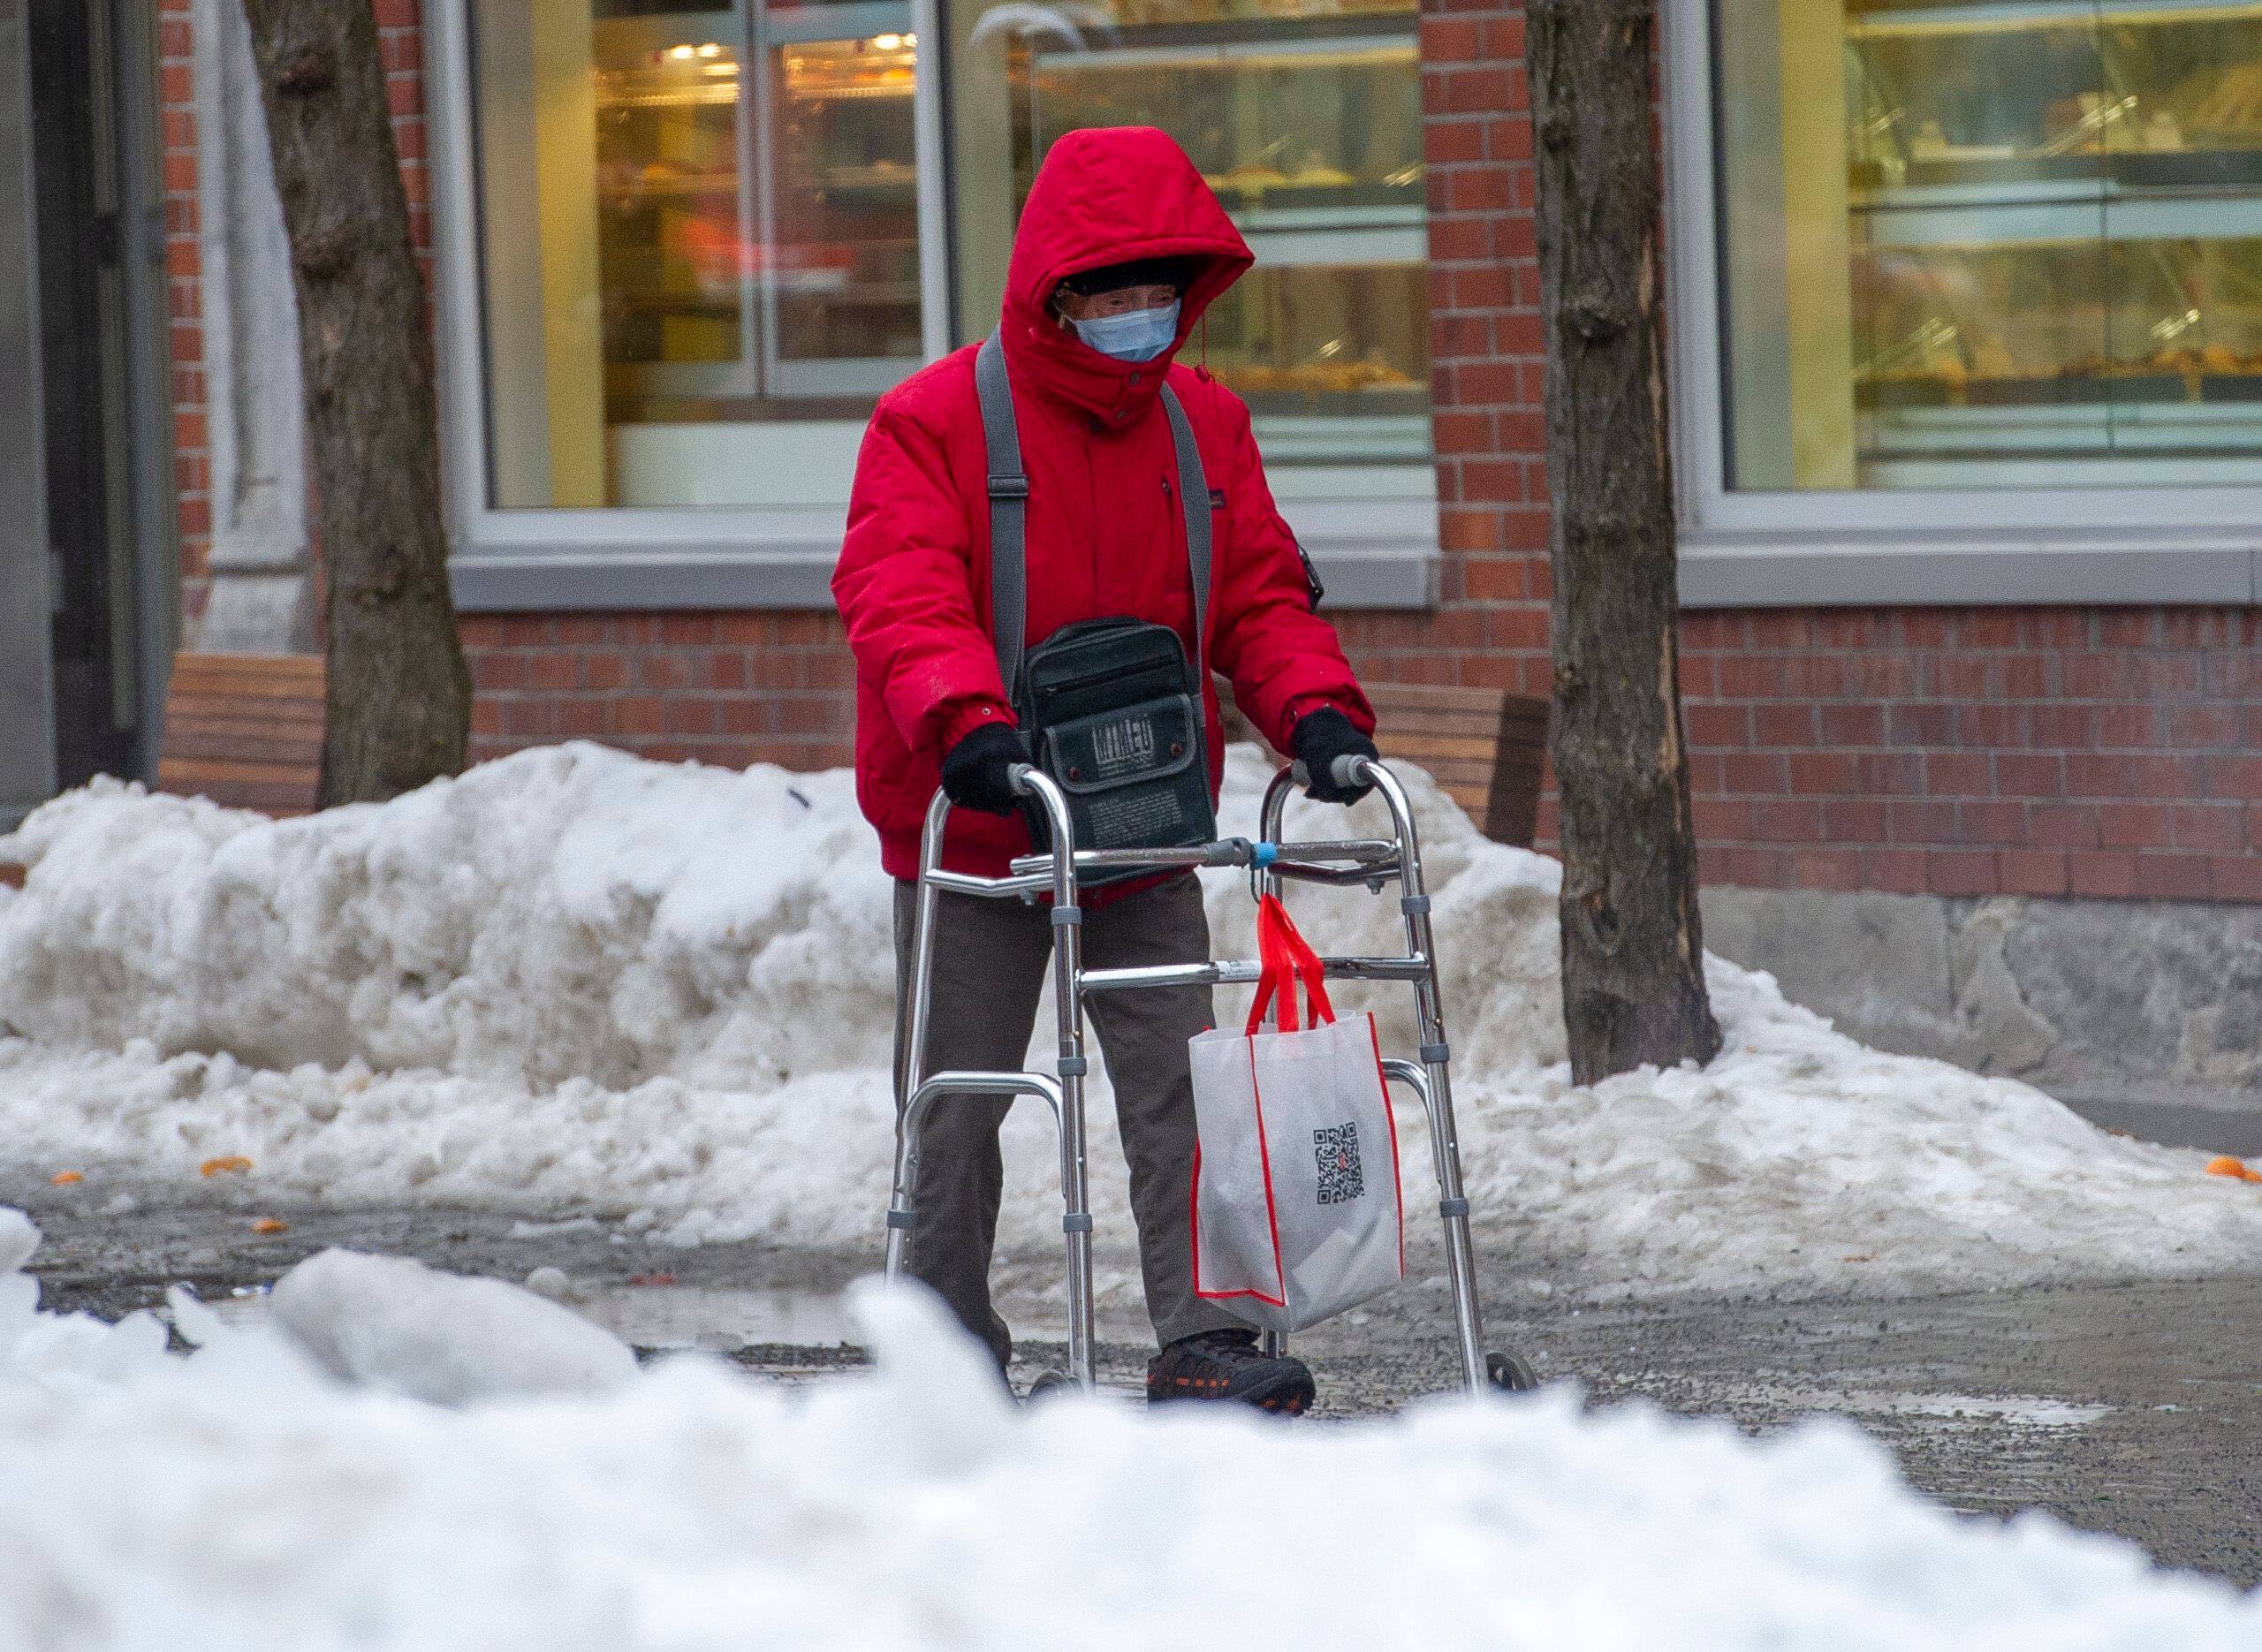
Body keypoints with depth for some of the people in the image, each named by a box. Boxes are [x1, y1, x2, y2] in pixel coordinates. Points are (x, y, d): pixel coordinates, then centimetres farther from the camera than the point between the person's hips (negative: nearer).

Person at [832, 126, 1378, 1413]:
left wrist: (1316, 709, -16)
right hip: (973, 827, -3)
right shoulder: (932, 422, -10)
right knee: (956, 1112, 5)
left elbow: (1257, 594, 5)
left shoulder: (1205, 422, 5)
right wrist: (967, 724, -41)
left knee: (1180, 1088, -5)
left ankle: (1202, 1342, -6)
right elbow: (903, 595, -22)